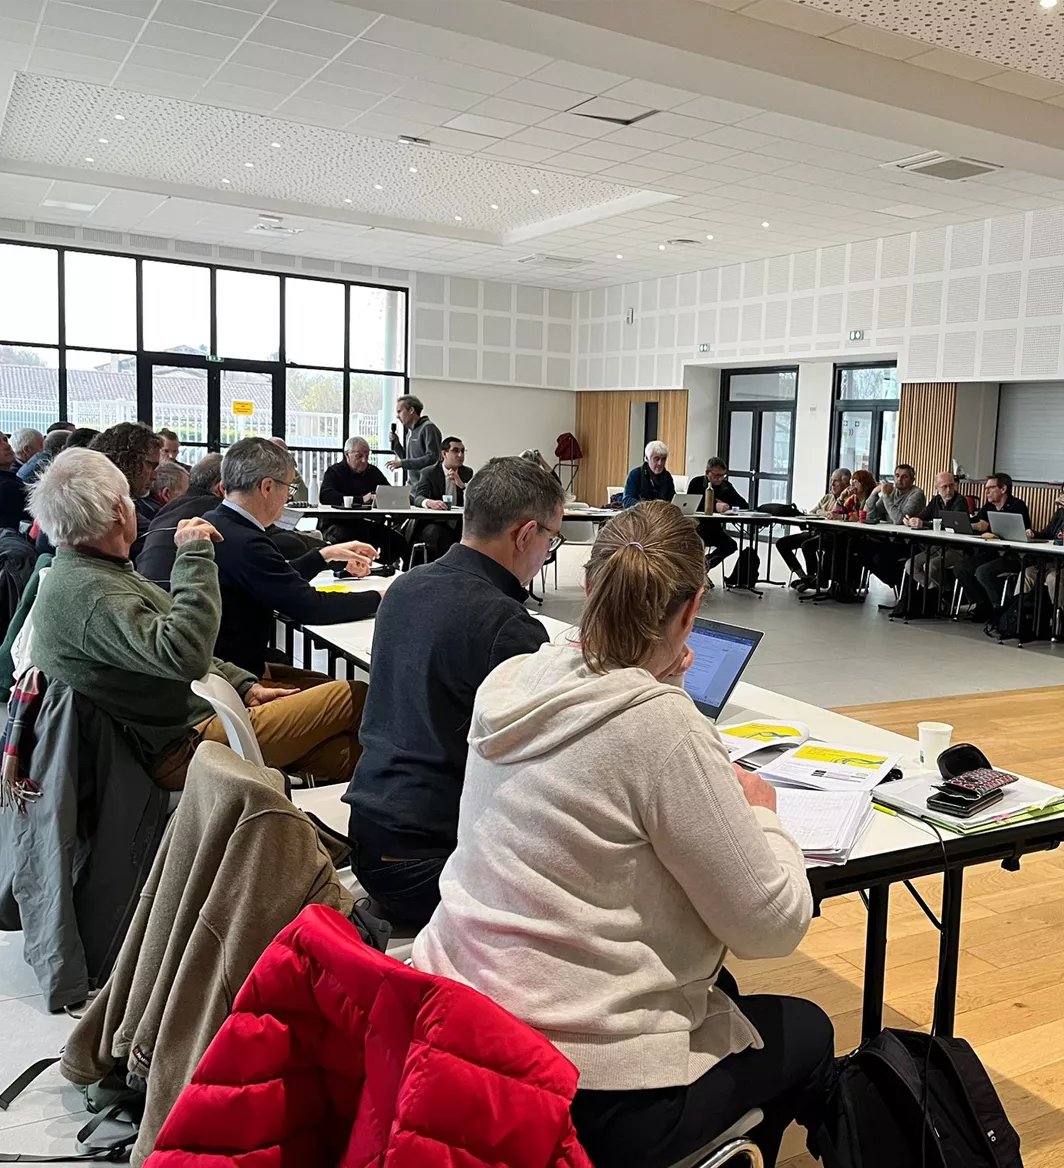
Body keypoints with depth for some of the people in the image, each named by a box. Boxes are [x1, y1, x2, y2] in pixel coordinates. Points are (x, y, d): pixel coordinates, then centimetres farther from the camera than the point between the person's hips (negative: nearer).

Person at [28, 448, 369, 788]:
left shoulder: (89, 572, 13)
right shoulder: (88, 594, -23)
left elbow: (178, 644, 20)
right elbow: (185, 657, -35)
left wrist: (244, 685, 10)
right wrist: (194, 557, -27)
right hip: (180, 748, -11)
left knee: (339, 753, 0)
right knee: (352, 698, -9)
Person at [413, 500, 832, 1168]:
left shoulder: (511, 681, -3)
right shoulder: (664, 726, -24)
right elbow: (774, 927, -16)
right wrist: (760, 810, 0)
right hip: (577, 1088, -7)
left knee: (721, 985, 30)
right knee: (807, 1032, 22)